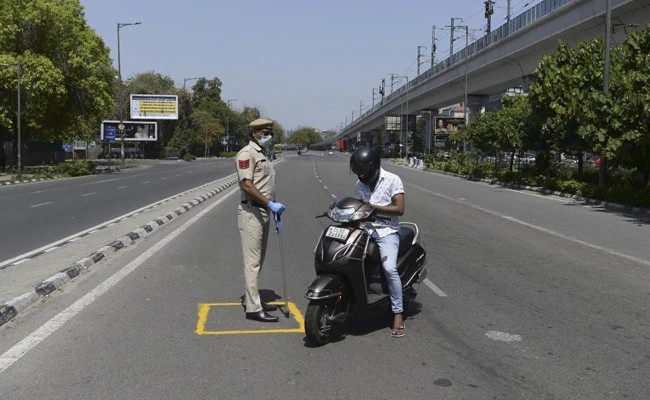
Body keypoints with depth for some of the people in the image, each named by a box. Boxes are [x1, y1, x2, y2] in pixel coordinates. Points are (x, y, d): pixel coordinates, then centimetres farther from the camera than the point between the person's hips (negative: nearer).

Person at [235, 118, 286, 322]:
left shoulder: (264, 153, 18)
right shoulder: (247, 153, -11)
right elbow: (247, 185, -20)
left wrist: (273, 207, 19)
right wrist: (270, 204, -24)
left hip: (264, 211, 10)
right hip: (251, 211, -10)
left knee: (258, 259, 16)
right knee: (252, 261, -8)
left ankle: (251, 298, 27)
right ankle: (253, 308, -5)